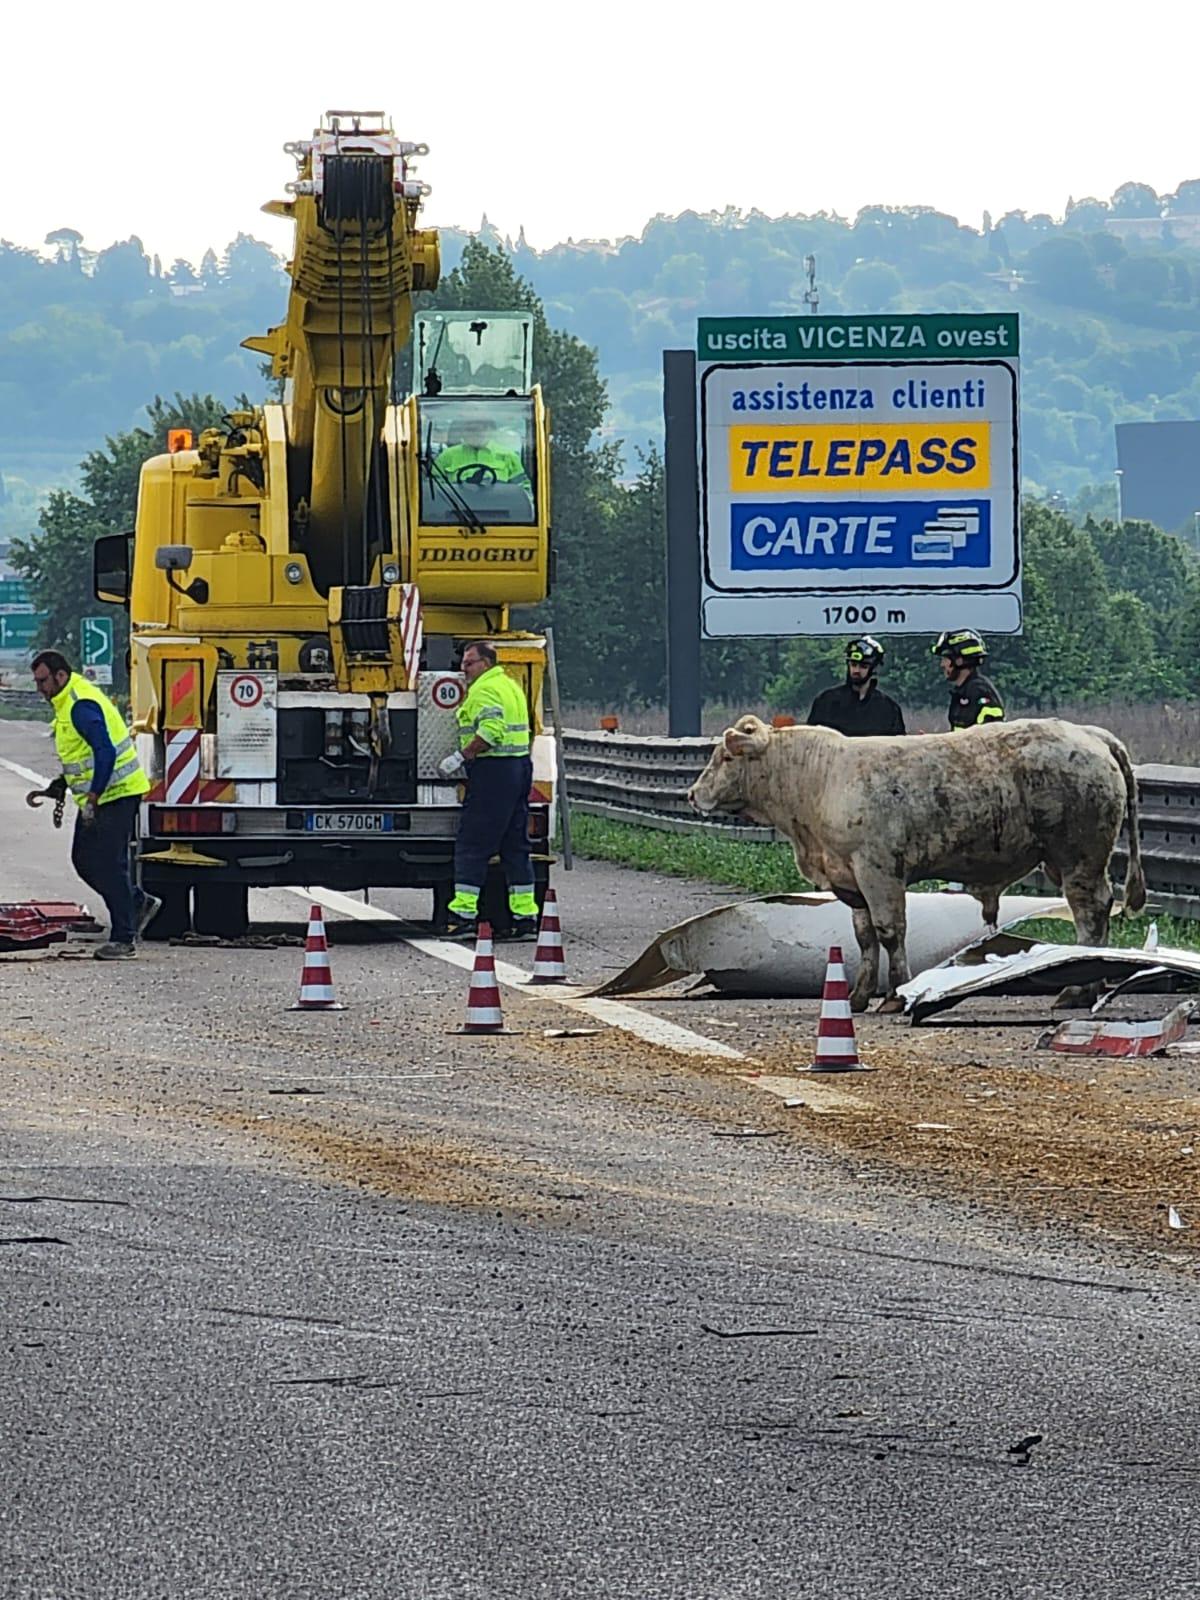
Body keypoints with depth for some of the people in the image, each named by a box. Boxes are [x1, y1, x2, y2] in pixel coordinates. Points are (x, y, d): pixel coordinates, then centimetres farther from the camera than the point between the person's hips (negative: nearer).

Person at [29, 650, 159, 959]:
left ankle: (123, 939, -3)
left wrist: (92, 799, -26)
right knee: (84, 860, 12)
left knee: (110, 864, -8)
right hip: (94, 797, 11)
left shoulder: (81, 706, -21)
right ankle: (139, 904, 24)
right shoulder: (66, 703, 13)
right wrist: (63, 784, 18)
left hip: (117, 794, -11)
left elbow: (105, 752, -28)